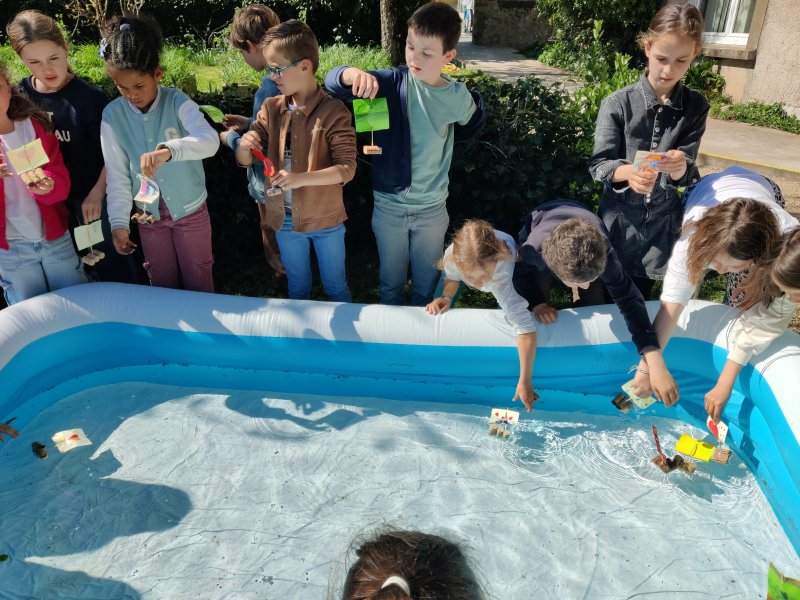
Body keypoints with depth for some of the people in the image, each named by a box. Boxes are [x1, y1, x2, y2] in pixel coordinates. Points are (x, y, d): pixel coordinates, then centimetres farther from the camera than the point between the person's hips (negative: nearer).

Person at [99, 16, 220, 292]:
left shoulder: (176, 102, -17)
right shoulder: (112, 115, -9)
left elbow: (210, 140, -35)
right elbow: (117, 174, -6)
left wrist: (168, 150, -52)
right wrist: (119, 222, -12)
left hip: (190, 210, -2)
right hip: (149, 215, 3)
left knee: (198, 280, 13)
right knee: (162, 283, 17)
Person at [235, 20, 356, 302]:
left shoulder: (333, 111, -16)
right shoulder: (271, 108, -1)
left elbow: (347, 168, -20)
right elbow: (244, 161, 2)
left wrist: (302, 178, -32)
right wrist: (244, 145, -22)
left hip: (325, 218, -4)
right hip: (285, 218, 4)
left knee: (335, 285, 16)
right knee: (297, 286, 23)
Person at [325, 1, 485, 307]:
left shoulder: (457, 97, -7)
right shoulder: (392, 81, -12)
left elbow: (468, 130, 17)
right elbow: (332, 82, -25)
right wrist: (352, 73, -43)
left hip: (432, 208, 1)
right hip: (388, 205, 0)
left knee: (427, 281, 18)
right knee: (391, 280, 19)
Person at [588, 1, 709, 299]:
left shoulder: (696, 107, -3)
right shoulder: (618, 103, -12)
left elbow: (687, 175, -7)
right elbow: (598, 165, -14)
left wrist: (680, 169, -32)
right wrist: (627, 172, -36)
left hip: (662, 223, 2)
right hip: (619, 220, -2)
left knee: (638, 302, 17)